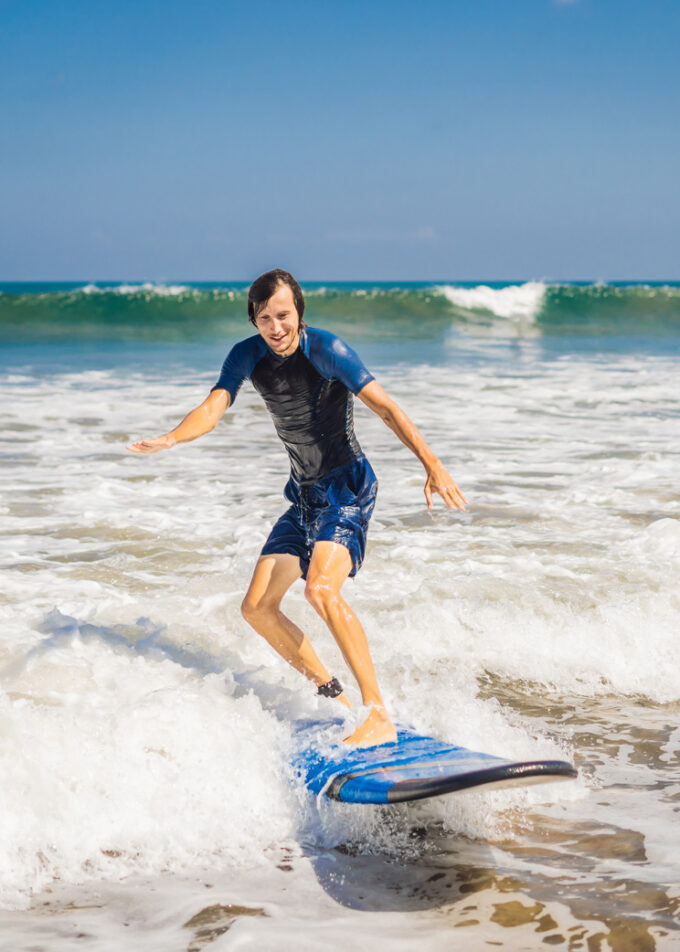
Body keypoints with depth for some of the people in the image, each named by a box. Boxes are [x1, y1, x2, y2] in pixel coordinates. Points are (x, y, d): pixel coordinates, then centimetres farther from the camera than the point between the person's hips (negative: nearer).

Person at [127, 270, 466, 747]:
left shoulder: (326, 349, -16)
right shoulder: (247, 356, 0)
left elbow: (386, 408, -18)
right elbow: (212, 409, -12)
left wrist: (432, 465, -27)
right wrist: (170, 439, -33)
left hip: (348, 485, -7)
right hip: (304, 494, 7)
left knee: (321, 588, -29)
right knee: (258, 608, 4)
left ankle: (379, 716, -26)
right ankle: (333, 696, 18)